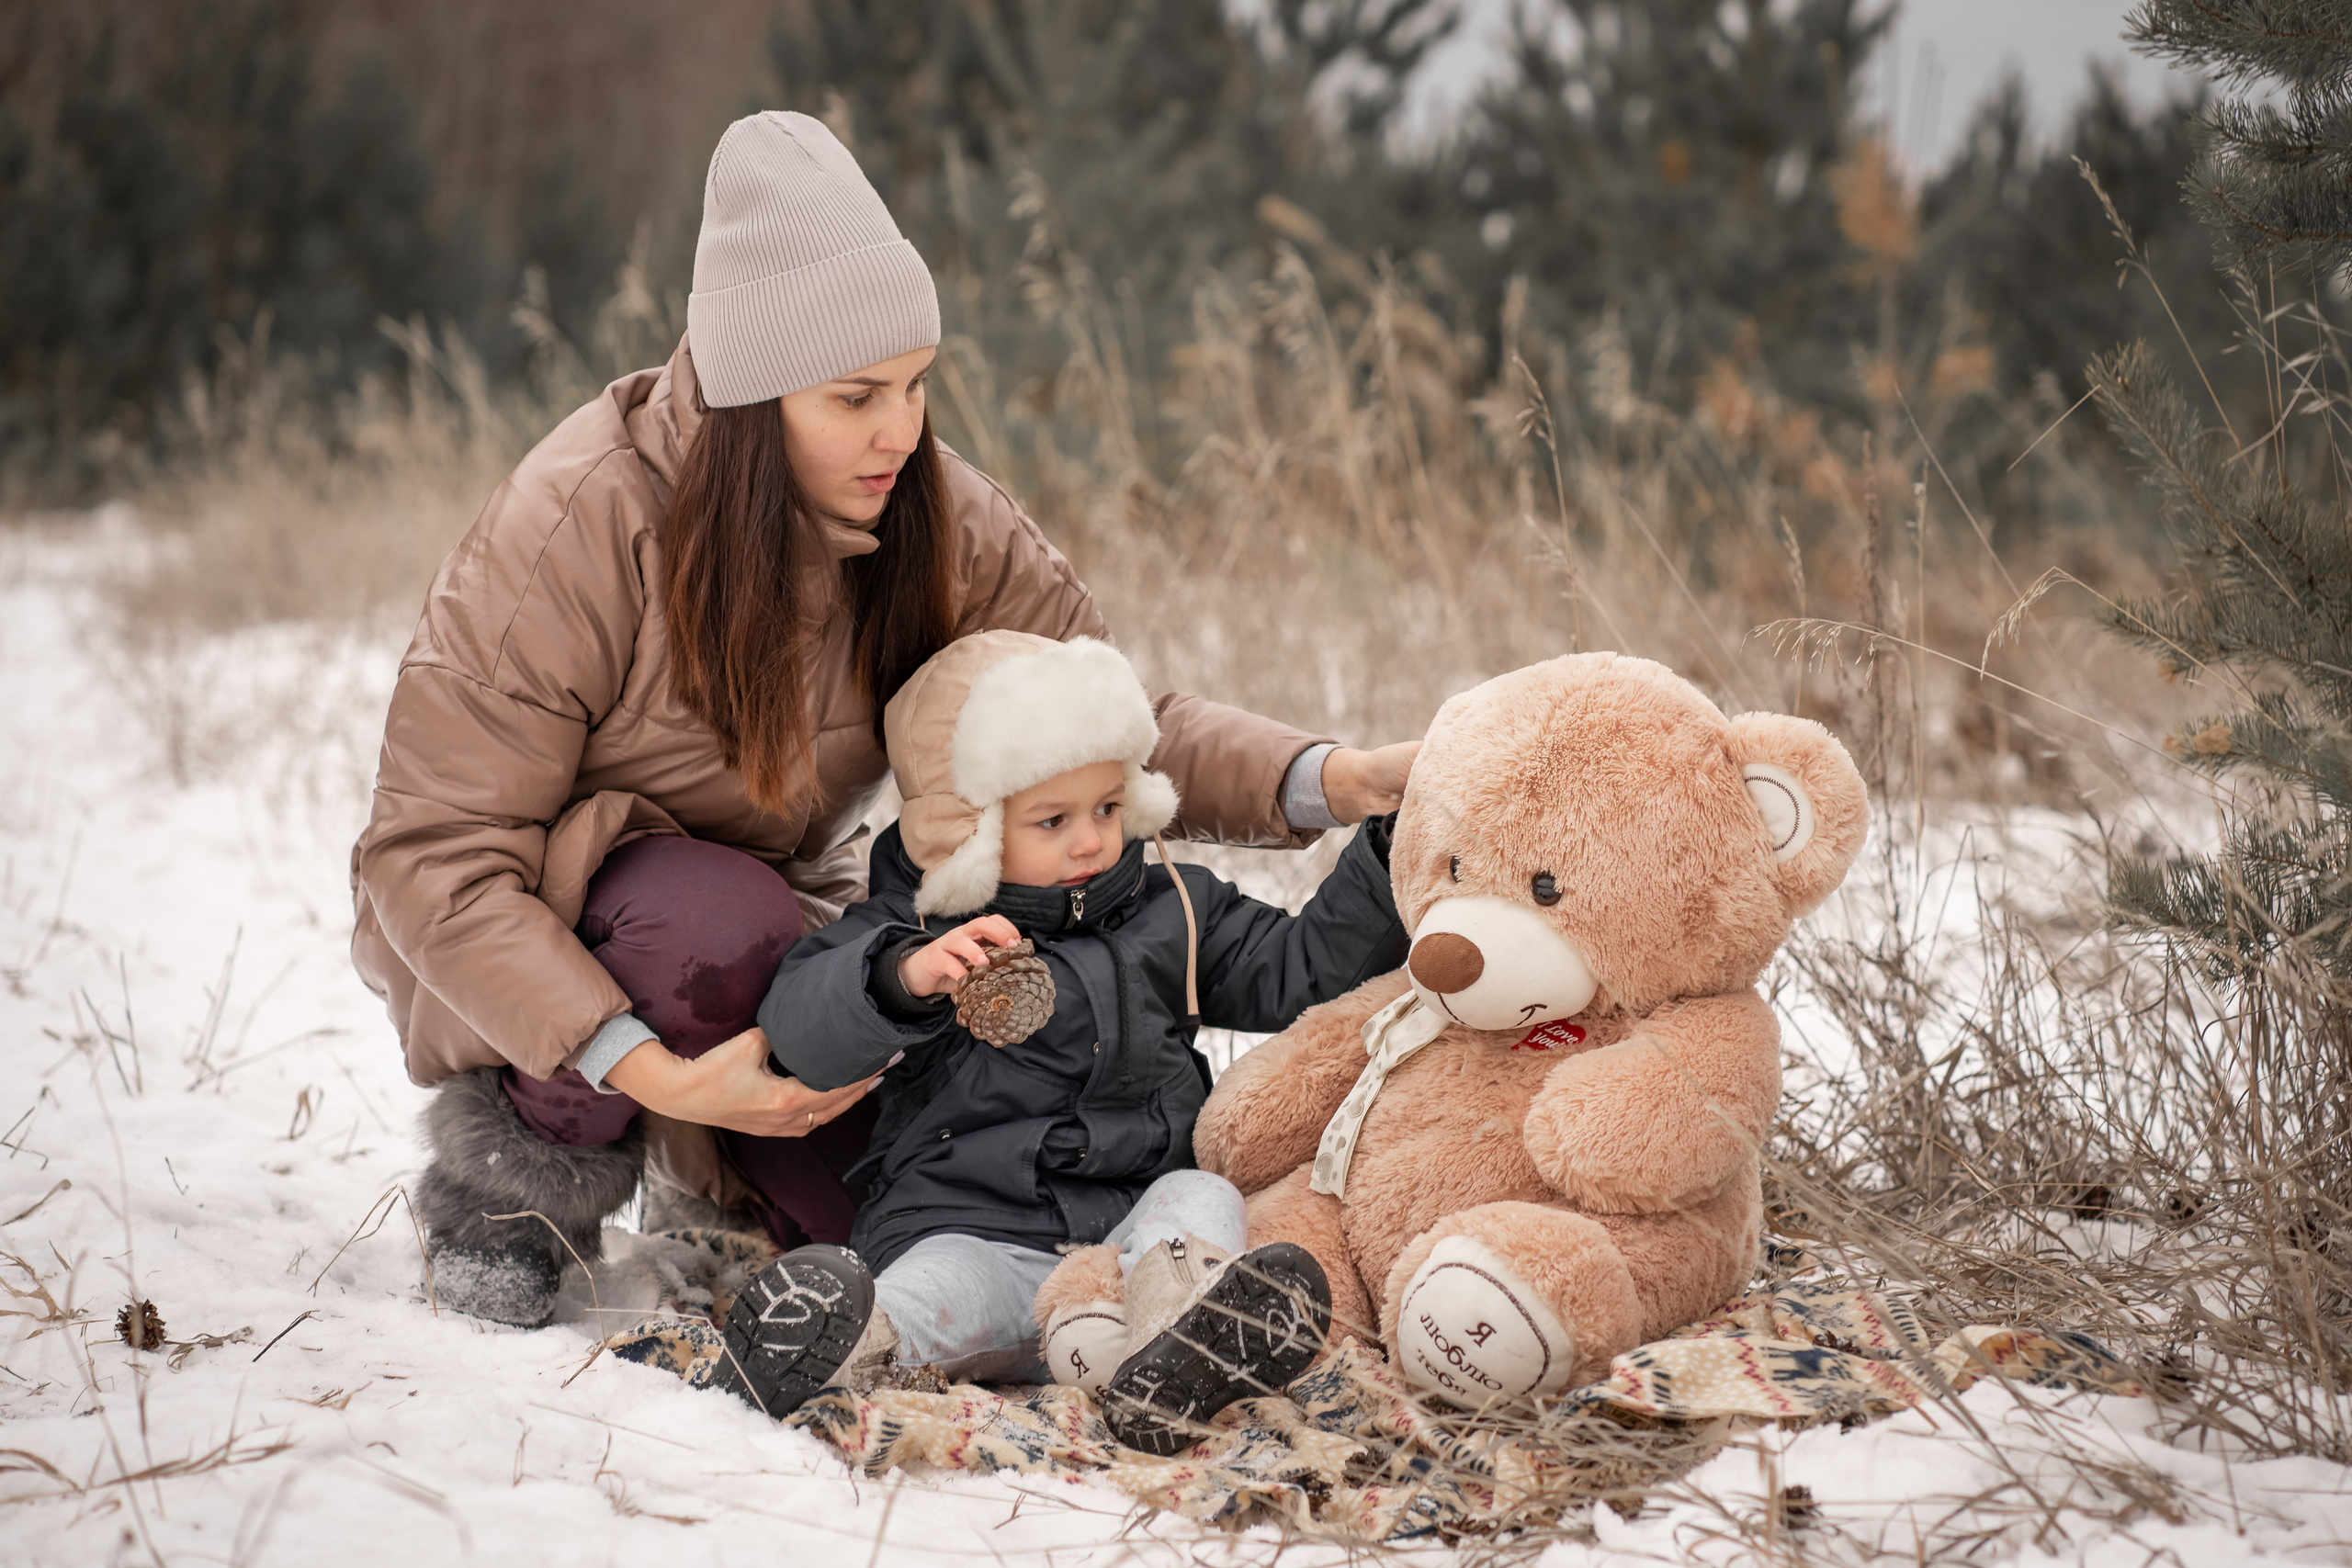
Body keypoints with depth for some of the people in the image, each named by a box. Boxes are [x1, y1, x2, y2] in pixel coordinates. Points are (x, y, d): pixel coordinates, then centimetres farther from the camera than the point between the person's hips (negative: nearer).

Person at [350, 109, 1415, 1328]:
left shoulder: (936, 521, -12)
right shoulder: (578, 527, -27)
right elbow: (433, 858, -27)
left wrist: (1324, 780, -30)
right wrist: (651, 1072, -37)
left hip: (772, 918, 5)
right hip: (537, 935, -5)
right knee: (726, 930, -38)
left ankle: (716, 1174, 18)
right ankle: (521, 1150, -9)